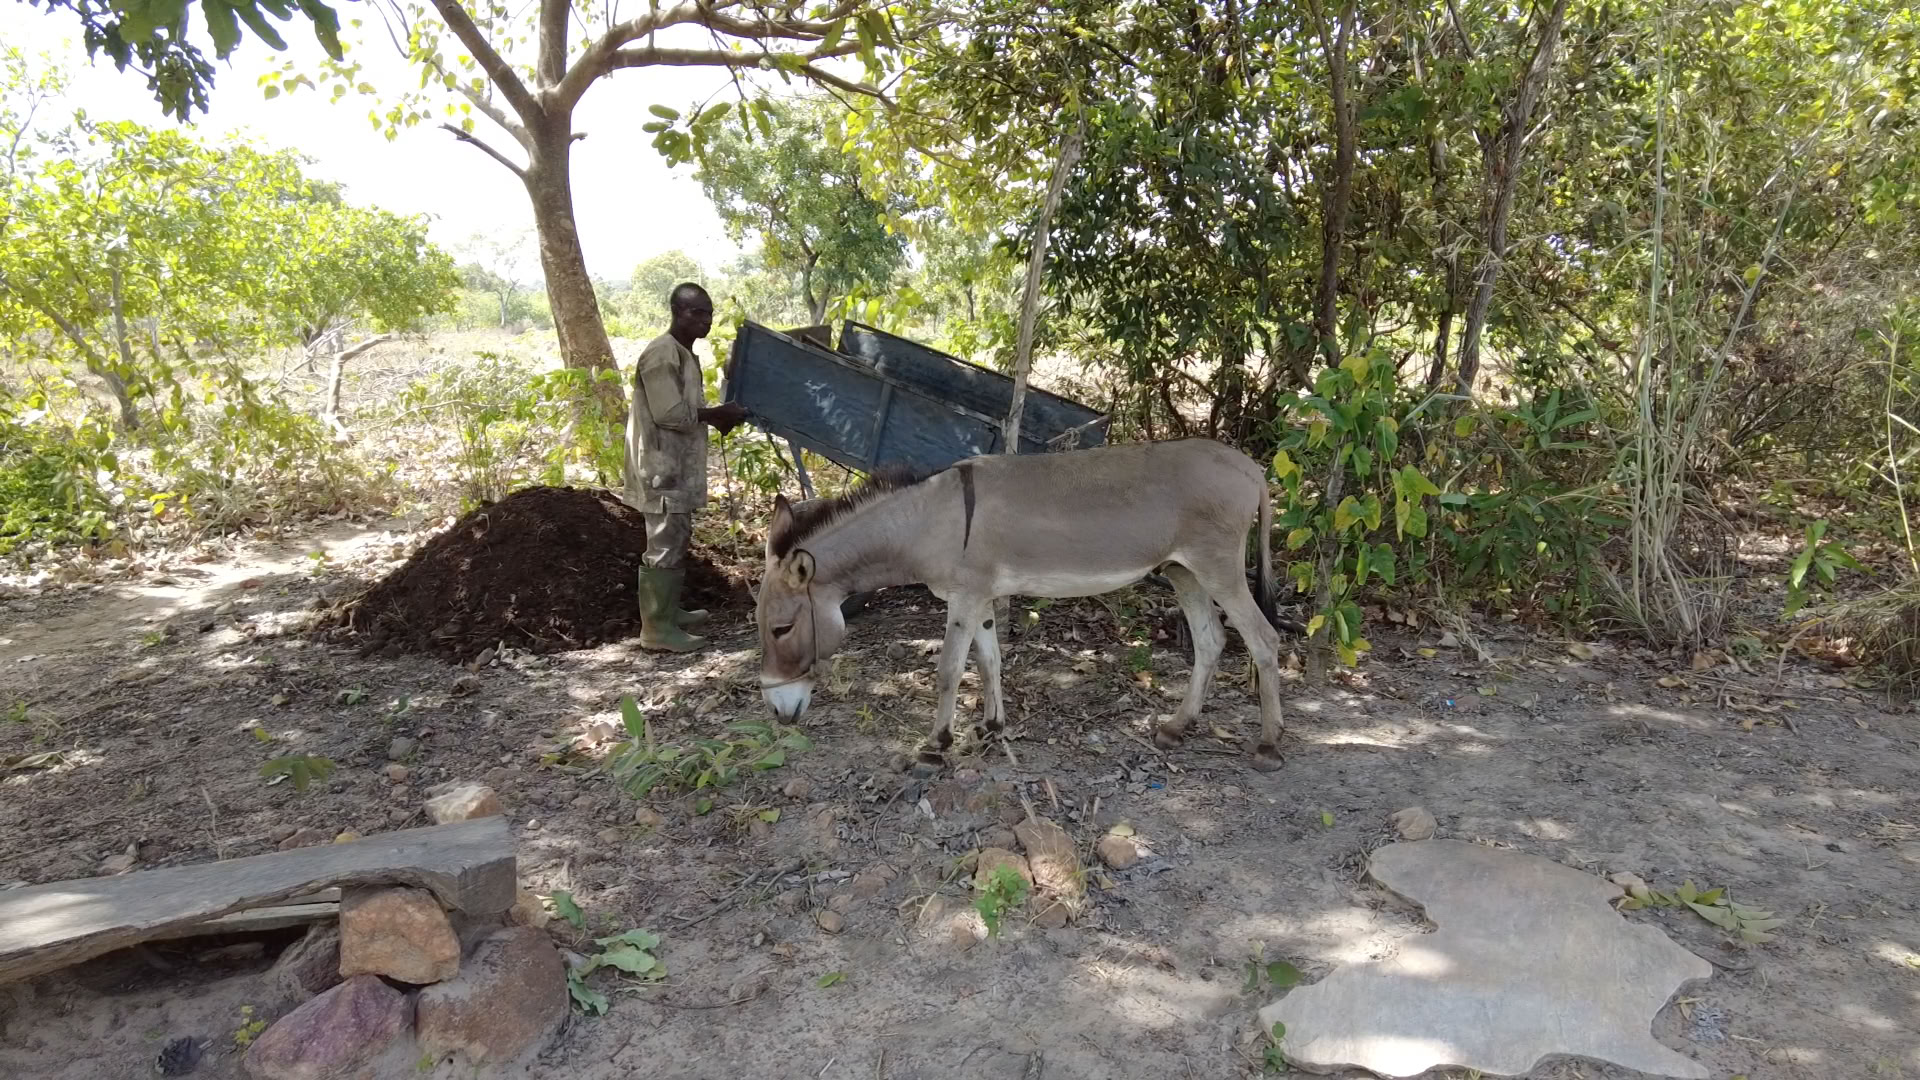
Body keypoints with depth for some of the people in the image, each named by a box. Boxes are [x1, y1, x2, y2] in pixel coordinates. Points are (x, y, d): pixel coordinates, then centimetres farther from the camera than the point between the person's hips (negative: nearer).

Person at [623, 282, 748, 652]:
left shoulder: (684, 353, 15)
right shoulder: (661, 354, -18)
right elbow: (669, 412, -24)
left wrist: (719, 416, 7)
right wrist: (718, 413, -15)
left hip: (678, 464, 11)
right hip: (661, 467, -11)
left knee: (677, 540, 18)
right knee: (664, 546, -7)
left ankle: (669, 610, 29)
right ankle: (657, 628, -1)